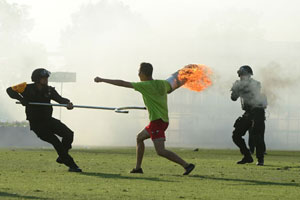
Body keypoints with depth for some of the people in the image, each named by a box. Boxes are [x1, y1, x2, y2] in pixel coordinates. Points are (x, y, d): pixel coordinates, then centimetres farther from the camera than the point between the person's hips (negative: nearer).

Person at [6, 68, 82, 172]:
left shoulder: (49, 90, 0)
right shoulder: (27, 88, -9)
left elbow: (60, 99, -15)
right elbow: (10, 90, -6)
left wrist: (68, 103, -38)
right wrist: (20, 98, -23)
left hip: (48, 120, 5)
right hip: (36, 124, -5)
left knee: (69, 134, -8)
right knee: (56, 142, -17)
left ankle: (62, 158, 14)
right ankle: (71, 164, -11)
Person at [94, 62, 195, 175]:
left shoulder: (145, 85, -11)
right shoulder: (162, 84, 8)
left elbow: (122, 83, -8)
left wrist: (102, 80, -2)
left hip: (157, 121, -9)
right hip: (164, 120, 9)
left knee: (160, 151, -15)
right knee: (139, 138, 25)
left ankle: (187, 165, -22)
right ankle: (138, 167, 27)